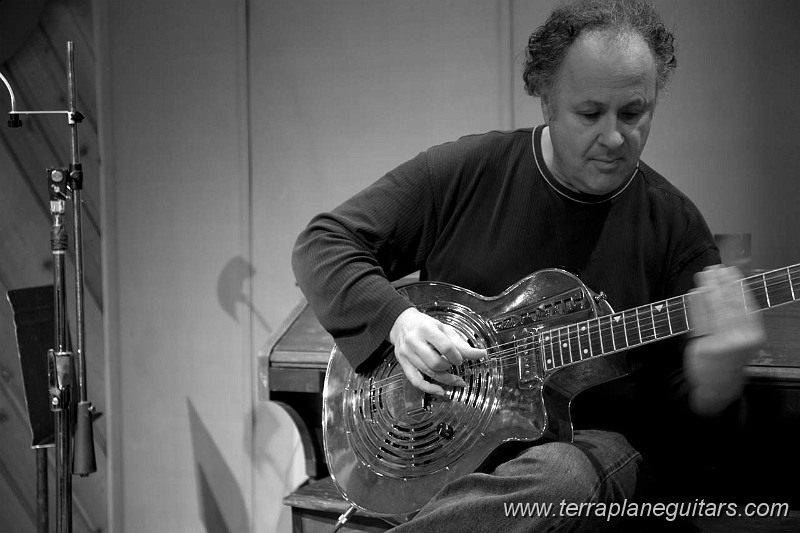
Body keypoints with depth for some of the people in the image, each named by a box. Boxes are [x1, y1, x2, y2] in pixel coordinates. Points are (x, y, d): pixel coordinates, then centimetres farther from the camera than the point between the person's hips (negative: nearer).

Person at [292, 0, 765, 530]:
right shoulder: (465, 172, 1)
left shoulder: (675, 226, 1)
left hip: (590, 443, 1)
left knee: (563, 478, -37)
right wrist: (397, 320, -13)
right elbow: (323, 243, 5)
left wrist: (715, 381, -25)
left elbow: (679, 426, 0)